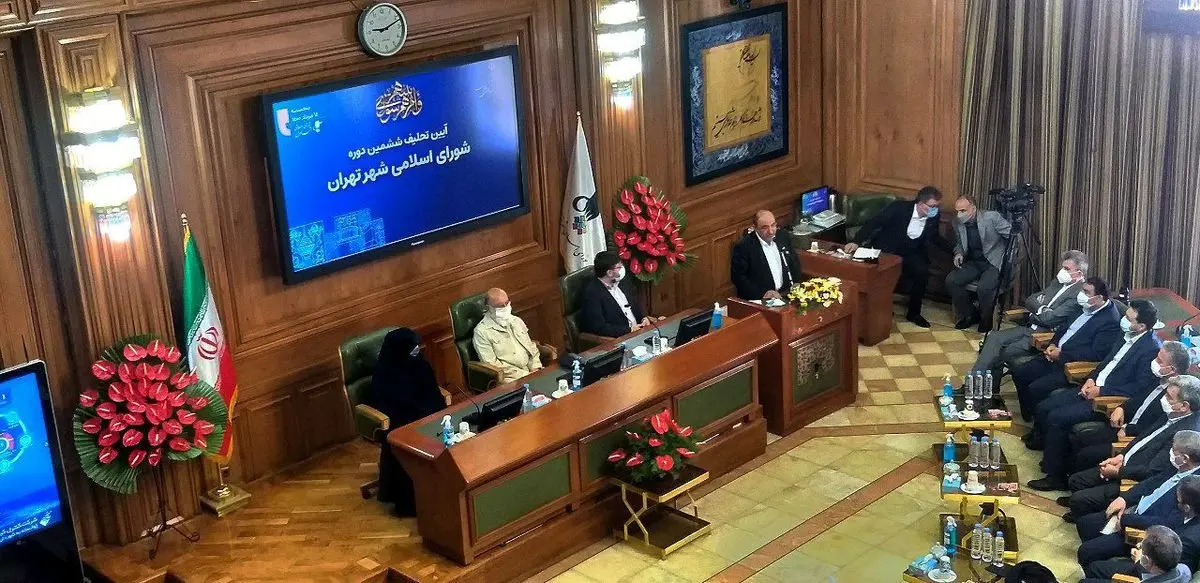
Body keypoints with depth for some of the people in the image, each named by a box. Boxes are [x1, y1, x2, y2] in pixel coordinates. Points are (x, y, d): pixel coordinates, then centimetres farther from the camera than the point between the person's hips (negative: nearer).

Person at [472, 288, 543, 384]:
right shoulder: (481, 331, -4)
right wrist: (523, 374, -15)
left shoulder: (517, 321, 18)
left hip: (531, 372, 6)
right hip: (510, 378, -6)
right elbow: (491, 364, -10)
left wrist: (535, 368, 1)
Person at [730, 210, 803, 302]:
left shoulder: (782, 237, 9)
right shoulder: (743, 246, -8)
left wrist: (796, 283, 5)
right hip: (759, 300, -5)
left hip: (787, 293, 6)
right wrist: (762, 293, -17)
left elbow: (795, 262, 21)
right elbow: (737, 277, -11)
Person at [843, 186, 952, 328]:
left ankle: (913, 313, -4)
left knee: (922, 272, -23)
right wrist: (857, 241, -33)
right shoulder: (899, 208, -21)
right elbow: (873, 223, -21)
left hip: (911, 253, 4)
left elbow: (935, 238, 13)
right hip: (887, 250, -4)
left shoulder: (933, 217, -6)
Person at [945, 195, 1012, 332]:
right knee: (951, 280, -17)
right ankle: (970, 315, 4)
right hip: (973, 263, 6)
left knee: (983, 287, -32)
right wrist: (958, 254, -3)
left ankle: (986, 320, -2)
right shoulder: (957, 223, -1)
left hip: (994, 263, -6)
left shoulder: (992, 217, -18)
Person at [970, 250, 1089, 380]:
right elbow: (1029, 300, 16)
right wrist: (1041, 309, -5)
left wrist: (1031, 316, 2)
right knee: (993, 338, -11)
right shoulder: (1059, 281, 16)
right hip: (1029, 328, 8)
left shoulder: (1081, 292, -13)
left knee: (1006, 353, -24)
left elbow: (1050, 319, -18)